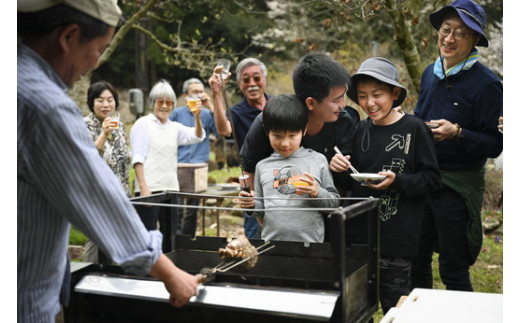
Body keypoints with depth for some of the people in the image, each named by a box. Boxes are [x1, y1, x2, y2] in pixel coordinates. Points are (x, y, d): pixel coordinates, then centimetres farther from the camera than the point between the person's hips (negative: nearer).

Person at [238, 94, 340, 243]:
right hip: (271, 241, 3)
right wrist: (252, 204, 0)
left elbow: (335, 202, 8)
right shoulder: (263, 166, 11)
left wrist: (317, 193, -9)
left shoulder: (318, 160, 6)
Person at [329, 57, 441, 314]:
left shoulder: (414, 128, -8)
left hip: (395, 239, -5)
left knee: (394, 308, 4)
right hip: (358, 233, 5)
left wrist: (396, 181, -20)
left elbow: (432, 179, -6)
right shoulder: (361, 129, 6)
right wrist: (338, 169, -5)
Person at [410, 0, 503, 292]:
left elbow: (494, 145, -13)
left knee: (453, 269, 5)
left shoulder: (486, 83, -11)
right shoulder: (431, 74, 9)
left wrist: (457, 133, -27)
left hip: (458, 185, -6)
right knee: (416, 262, 14)